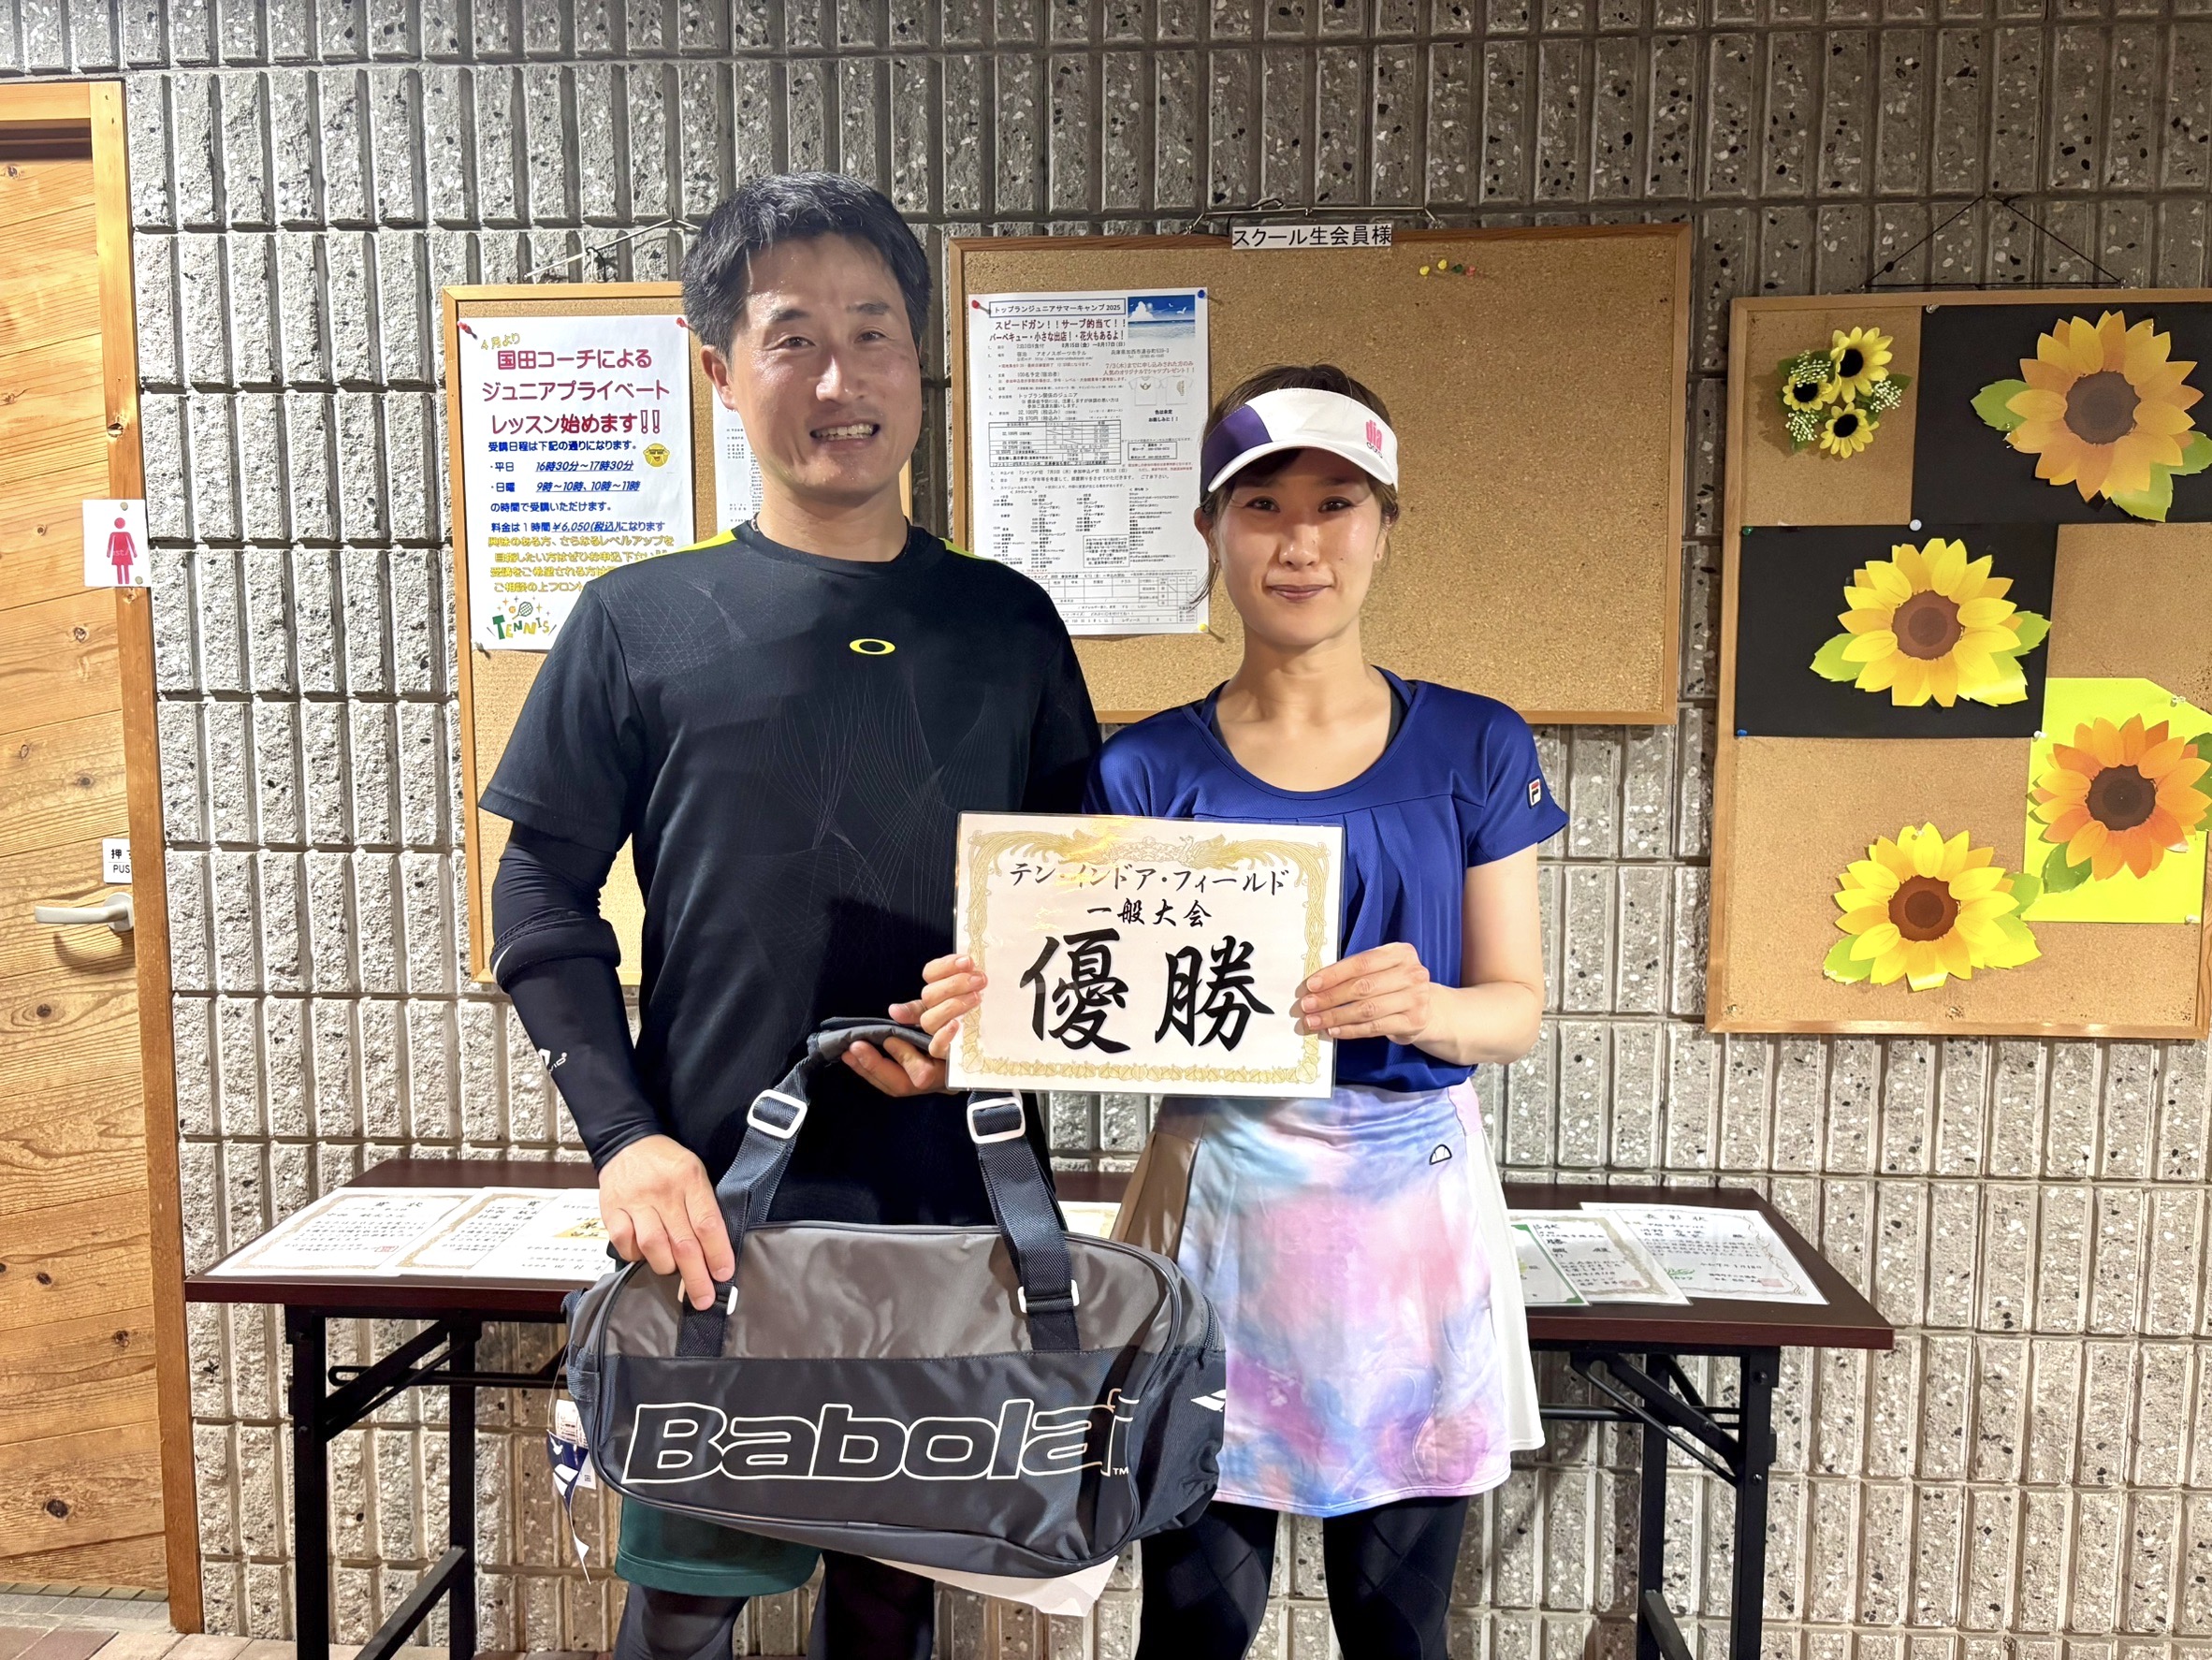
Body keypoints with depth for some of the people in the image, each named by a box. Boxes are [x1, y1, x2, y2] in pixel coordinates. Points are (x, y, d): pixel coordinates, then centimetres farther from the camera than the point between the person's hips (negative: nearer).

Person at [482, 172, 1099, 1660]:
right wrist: (624, 1137, -11)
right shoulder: (641, 621, 0)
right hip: (713, 1205, -1)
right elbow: (546, 897, 0)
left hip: (953, 1198, 2)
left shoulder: (1007, 624, 6)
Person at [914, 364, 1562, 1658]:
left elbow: (1518, 1007, 1)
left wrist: (1422, 1008, -21)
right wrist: (1002, 1009, -23)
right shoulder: (1150, 770, 0)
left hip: (1413, 1209, 1)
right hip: (1219, 1207, 0)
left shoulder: (1473, 750, 1)